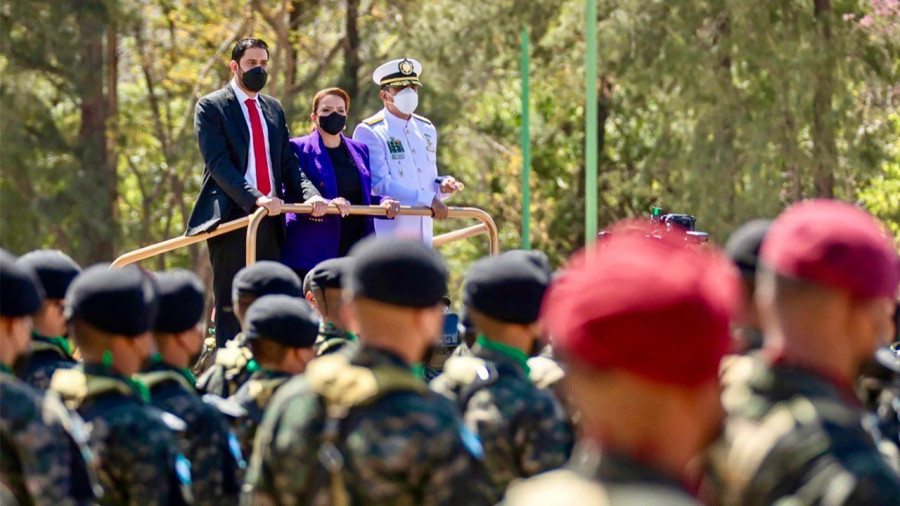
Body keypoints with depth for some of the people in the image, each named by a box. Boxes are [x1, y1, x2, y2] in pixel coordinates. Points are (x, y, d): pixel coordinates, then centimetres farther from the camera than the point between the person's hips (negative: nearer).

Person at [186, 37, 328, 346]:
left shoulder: (273, 109, 18)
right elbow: (218, 163, -13)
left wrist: (310, 194, -10)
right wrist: (255, 199, -26)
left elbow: (289, 163, 11)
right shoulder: (211, 107, -1)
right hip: (233, 216, -6)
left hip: (271, 221, 6)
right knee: (230, 308, -5)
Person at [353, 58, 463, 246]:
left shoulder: (427, 130, 18)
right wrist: (428, 199, -18)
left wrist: (442, 185, 1)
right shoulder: (369, 132, -6)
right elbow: (381, 184, -15)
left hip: (421, 238, 7)